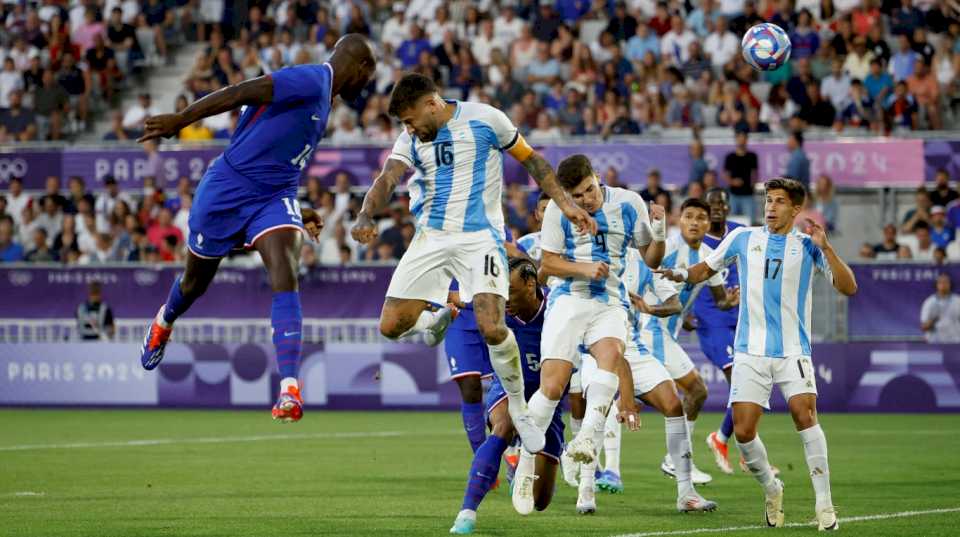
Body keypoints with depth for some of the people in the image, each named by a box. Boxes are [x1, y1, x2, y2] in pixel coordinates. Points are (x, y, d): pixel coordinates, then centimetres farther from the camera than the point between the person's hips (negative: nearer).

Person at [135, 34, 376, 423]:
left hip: (273, 199, 7)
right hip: (228, 189, -7)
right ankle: (163, 324, 51)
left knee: (285, 279, -18)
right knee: (195, 283, 15)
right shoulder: (312, 80, -16)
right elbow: (242, 93, -26)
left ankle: (289, 390, -25)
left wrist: (295, 212, 26)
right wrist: (180, 120, -32)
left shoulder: (321, 97, 13)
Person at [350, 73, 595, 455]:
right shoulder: (411, 141, 4)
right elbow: (387, 179, -11)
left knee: (492, 328, -21)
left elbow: (530, 159, 5)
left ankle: (519, 409, 1)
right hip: (431, 237, 4)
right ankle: (439, 319, 31)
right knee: (391, 326, -4)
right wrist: (365, 216, -31)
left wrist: (565, 204, -1)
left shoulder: (484, 119, -5)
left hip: (480, 236, -4)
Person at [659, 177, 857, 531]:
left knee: (804, 412, -24)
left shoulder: (807, 246, 3)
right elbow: (706, 269, 19)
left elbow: (848, 288, -5)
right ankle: (771, 490, 20)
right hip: (750, 352, 2)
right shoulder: (743, 239, 8)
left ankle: (824, 502, -18)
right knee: (743, 431, -8)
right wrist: (682, 274, -3)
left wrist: (825, 248, -17)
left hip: (793, 350, -2)